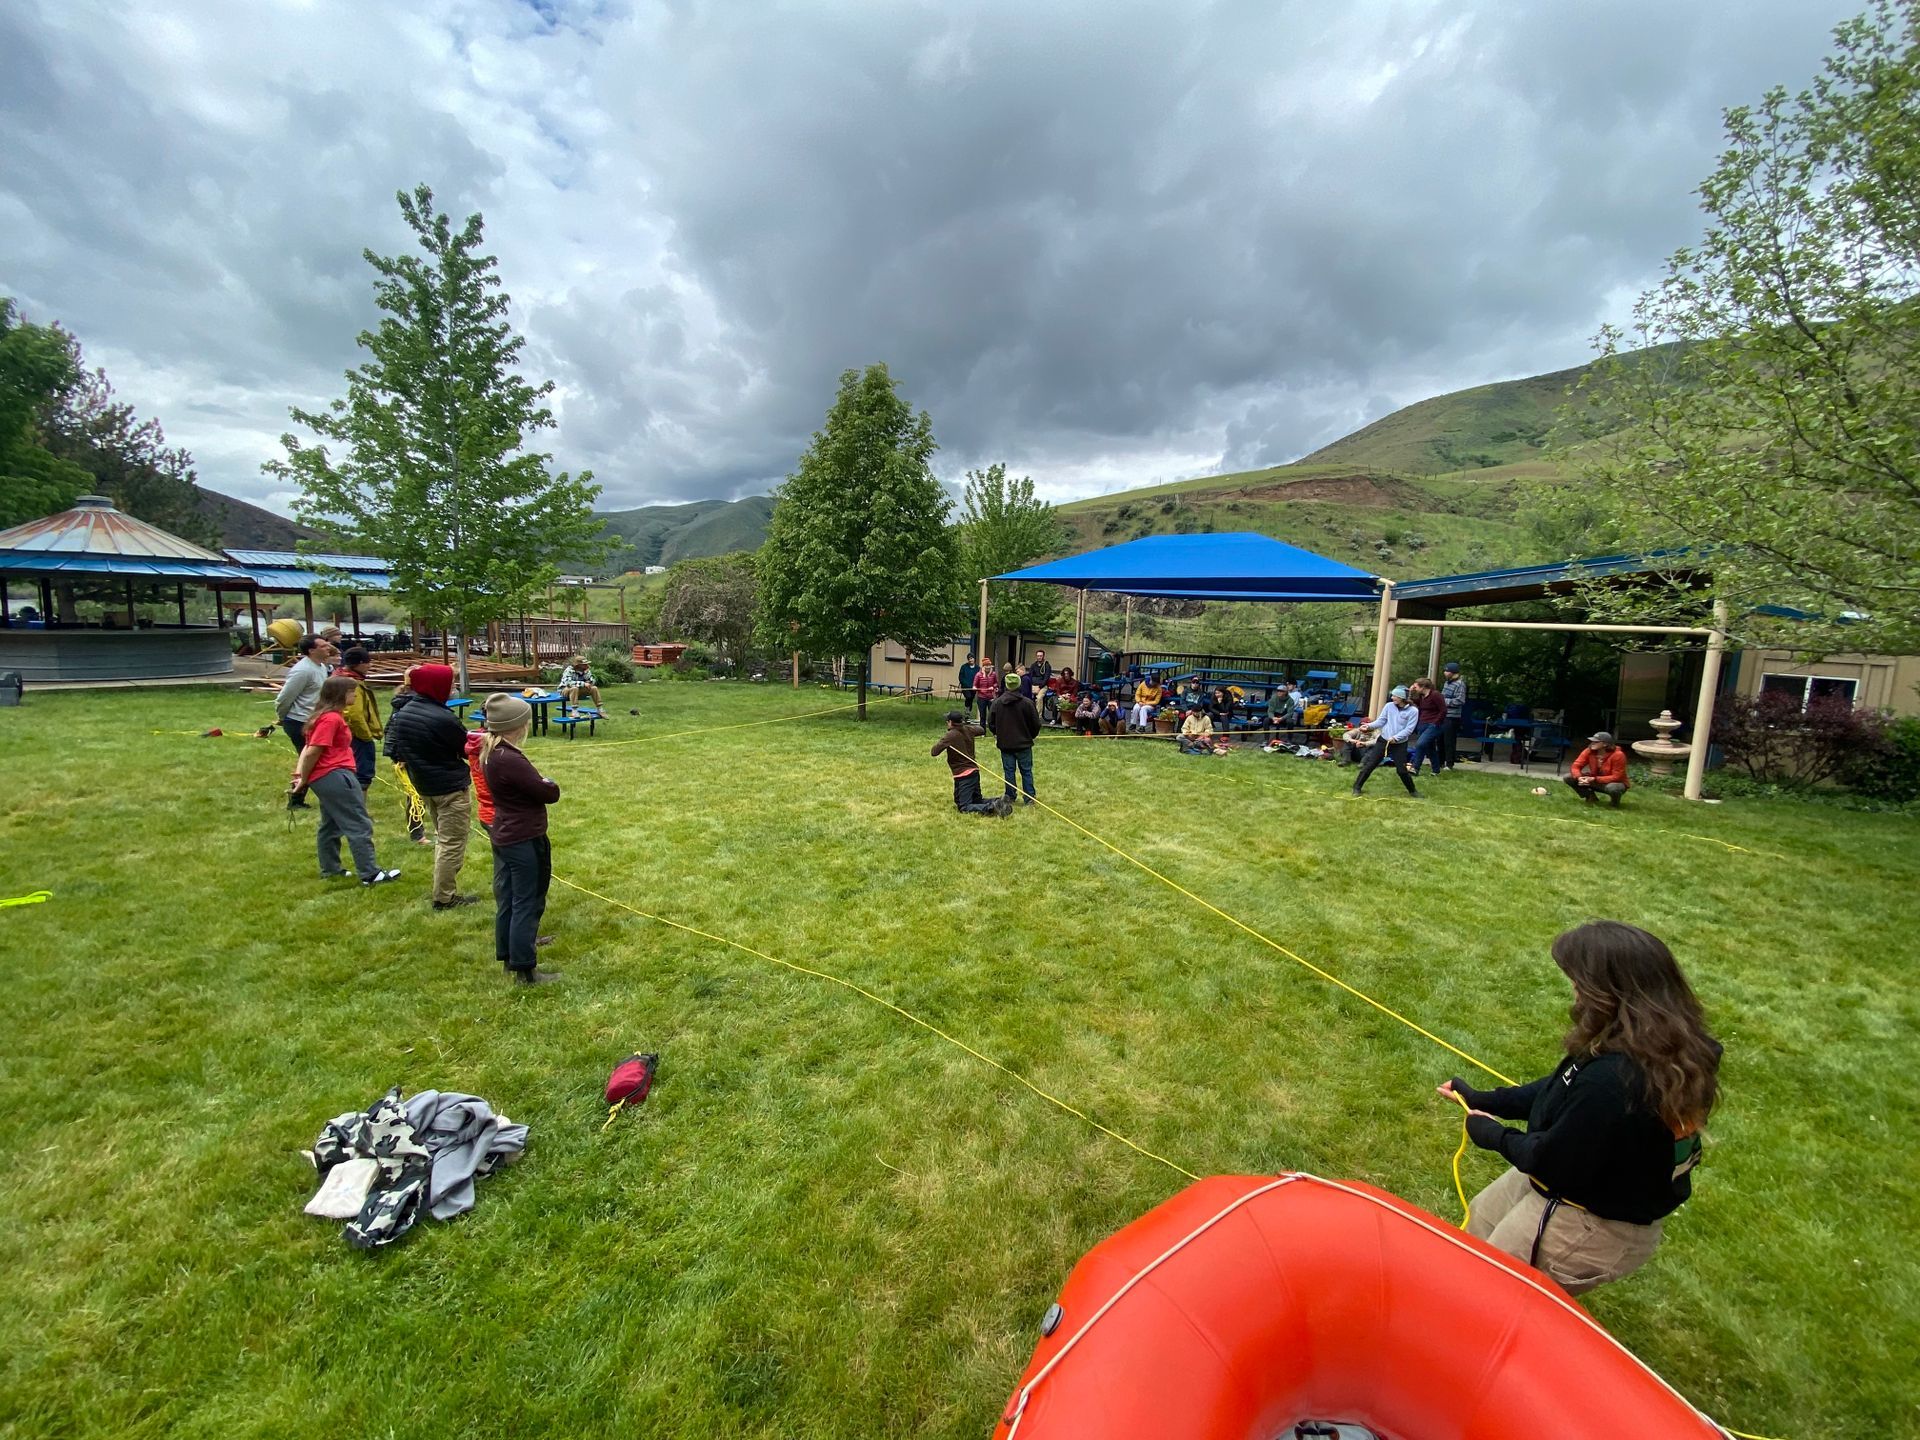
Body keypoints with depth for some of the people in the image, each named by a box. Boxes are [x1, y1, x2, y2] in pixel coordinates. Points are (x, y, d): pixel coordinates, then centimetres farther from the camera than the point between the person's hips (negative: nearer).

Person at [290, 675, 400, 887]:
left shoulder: (327, 716, 16)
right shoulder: (331, 718, -17)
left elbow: (309, 748, 14)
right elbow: (312, 752, -18)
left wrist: (299, 773, 5)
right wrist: (304, 779, -7)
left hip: (324, 779, 11)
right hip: (334, 776, -11)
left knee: (331, 825, 20)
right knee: (360, 826, -7)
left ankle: (330, 869, 31)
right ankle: (370, 874, -4)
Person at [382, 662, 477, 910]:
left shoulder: (403, 713, 2)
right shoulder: (444, 719, -23)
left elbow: (395, 749, 12)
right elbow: (468, 750, -11)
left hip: (424, 785, 9)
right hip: (451, 787, -9)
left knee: (442, 839, 20)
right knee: (453, 843, 0)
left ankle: (443, 889, 26)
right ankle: (444, 898, 6)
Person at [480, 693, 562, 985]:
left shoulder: (491, 753, 4)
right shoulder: (510, 760, -27)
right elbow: (550, 794, -19)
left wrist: (539, 783, -6)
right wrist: (548, 783, 1)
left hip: (505, 837, 10)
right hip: (524, 841, -10)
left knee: (508, 900, 19)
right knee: (527, 904, 1)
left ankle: (510, 955, 34)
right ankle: (524, 970, 10)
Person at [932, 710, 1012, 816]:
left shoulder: (950, 736, -15)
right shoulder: (968, 730, 5)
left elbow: (934, 751, -19)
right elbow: (981, 730, 27)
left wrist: (938, 742, 1)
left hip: (963, 775, -8)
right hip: (974, 771, 8)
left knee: (964, 807, -10)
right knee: (977, 800, 22)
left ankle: (991, 807, -28)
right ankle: (999, 802, -1)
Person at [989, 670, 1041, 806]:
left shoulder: (997, 703, -5)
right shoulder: (1027, 703, -10)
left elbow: (990, 722, 1)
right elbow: (1036, 724, -5)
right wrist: (1030, 736, 14)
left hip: (1005, 744, 1)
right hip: (1024, 743, -1)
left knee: (1008, 771, 10)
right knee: (1026, 771, 7)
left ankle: (1009, 796, 15)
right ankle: (1029, 798, 8)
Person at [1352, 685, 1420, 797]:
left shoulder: (1413, 711, -10)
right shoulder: (1389, 706, -1)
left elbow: (1408, 729, -13)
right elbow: (1381, 721, 1)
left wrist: (1395, 738, -22)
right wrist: (1370, 726, -15)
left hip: (1400, 744, -2)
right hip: (1383, 740, 2)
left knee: (1402, 770, -1)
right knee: (1370, 764, 1)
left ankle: (1412, 790, 23)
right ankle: (1357, 787, 11)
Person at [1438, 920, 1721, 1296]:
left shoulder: (1613, 1082, -42)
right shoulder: (1663, 1046, -12)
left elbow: (1554, 1163, -28)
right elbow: (1564, 1088, 1)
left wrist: (1495, 1136, -9)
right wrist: (1483, 1101, 5)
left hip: (1588, 1228, -9)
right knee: (1483, 1214, 31)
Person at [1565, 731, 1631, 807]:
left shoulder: (1617, 755, -25)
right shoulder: (1589, 751, -13)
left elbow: (1616, 777, -24)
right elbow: (1576, 766, -13)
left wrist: (1594, 779, -32)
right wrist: (1579, 778, -35)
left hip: (1615, 783, -4)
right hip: (1595, 781, 4)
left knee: (1613, 788, -43)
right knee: (1567, 777, -15)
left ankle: (1615, 803, -5)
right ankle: (1590, 797, 6)